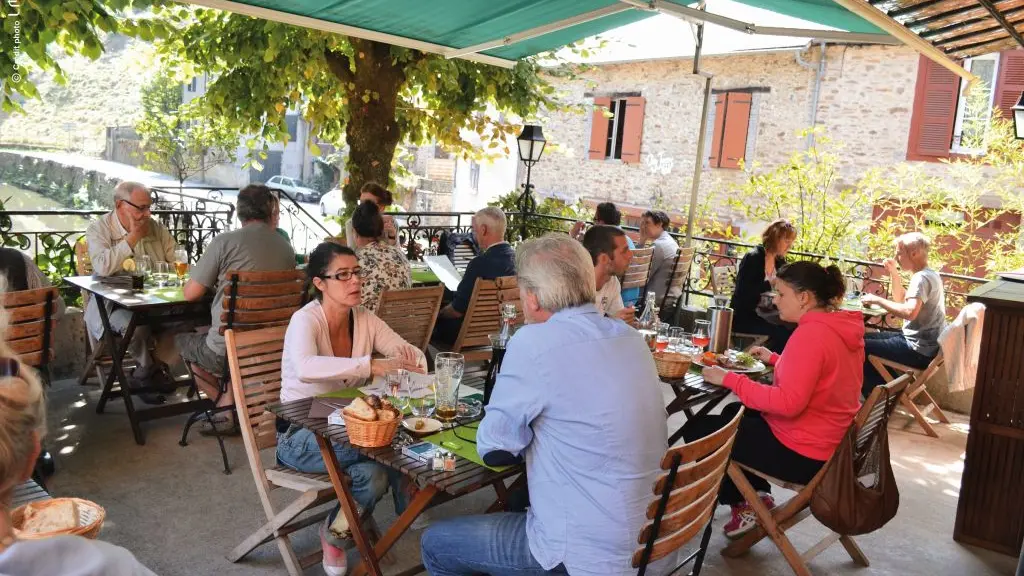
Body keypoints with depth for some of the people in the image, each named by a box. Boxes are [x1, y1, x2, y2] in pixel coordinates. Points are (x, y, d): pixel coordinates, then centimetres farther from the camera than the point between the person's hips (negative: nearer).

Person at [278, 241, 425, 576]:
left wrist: (409, 361, -25)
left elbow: (411, 353, -1)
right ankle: (408, 499, 0)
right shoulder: (306, 320, -20)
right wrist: (371, 365, -47)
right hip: (301, 435, -6)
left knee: (375, 475, -24)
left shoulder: (363, 318, -2)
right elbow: (305, 368, -41)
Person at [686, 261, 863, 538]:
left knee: (695, 429, 2)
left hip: (802, 454, -10)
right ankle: (758, 494, 25)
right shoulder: (844, 326, 3)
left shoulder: (811, 333, -26)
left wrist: (730, 379, -24)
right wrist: (775, 359, 12)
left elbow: (788, 403, -31)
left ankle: (742, 505, 16)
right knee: (734, 413, 29)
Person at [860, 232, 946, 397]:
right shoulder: (928, 274, 12)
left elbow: (909, 312, -36)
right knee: (867, 338, 20)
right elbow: (901, 300, 23)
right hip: (924, 344, 11)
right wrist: (894, 273, 13)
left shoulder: (921, 278, -21)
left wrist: (877, 300, -26)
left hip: (919, 350, -11)